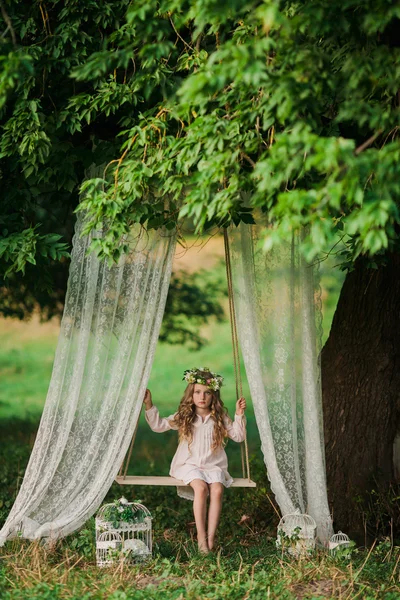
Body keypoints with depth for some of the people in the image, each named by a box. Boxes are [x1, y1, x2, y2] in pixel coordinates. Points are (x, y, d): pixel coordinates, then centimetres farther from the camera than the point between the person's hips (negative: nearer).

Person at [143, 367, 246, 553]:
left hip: (214, 466, 1)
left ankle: (211, 536, -28)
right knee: (200, 488, -33)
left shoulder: (220, 418, 7)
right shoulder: (183, 417, 6)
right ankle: (201, 535, -28)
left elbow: (238, 436, 9)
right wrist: (149, 405, 0)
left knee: (217, 489, -30)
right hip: (190, 465, -1)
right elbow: (158, 426, 9)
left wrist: (239, 415, -3)